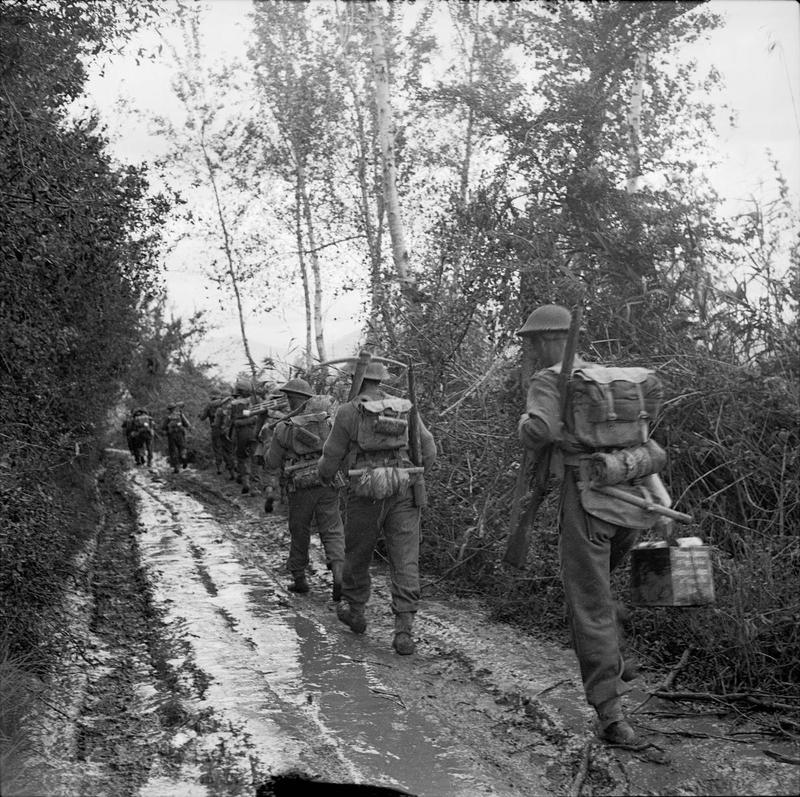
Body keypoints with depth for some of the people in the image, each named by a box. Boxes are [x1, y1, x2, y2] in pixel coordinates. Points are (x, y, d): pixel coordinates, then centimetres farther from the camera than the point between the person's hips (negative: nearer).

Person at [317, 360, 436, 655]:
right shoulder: (406, 408, 9)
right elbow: (429, 449, 11)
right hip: (404, 493, 3)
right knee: (405, 562, 1)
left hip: (367, 494, -2)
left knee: (357, 554, 18)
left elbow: (331, 457, 2)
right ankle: (404, 630, -5)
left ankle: (355, 611, 35)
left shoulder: (349, 412, -2)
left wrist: (325, 475, 24)